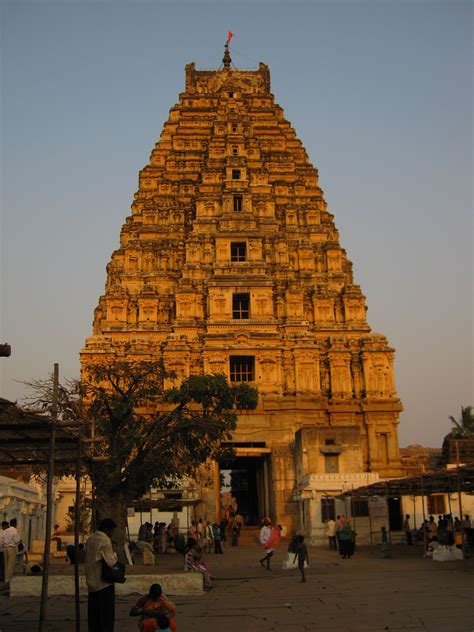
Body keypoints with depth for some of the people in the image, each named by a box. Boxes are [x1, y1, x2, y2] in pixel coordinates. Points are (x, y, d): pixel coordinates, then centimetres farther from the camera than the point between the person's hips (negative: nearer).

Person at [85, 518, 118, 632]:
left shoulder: (90, 539, 10)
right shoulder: (105, 540, -15)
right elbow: (110, 562, -20)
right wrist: (115, 555, 0)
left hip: (91, 581, 8)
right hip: (104, 582, -8)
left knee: (93, 613, 14)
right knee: (107, 614, 0)